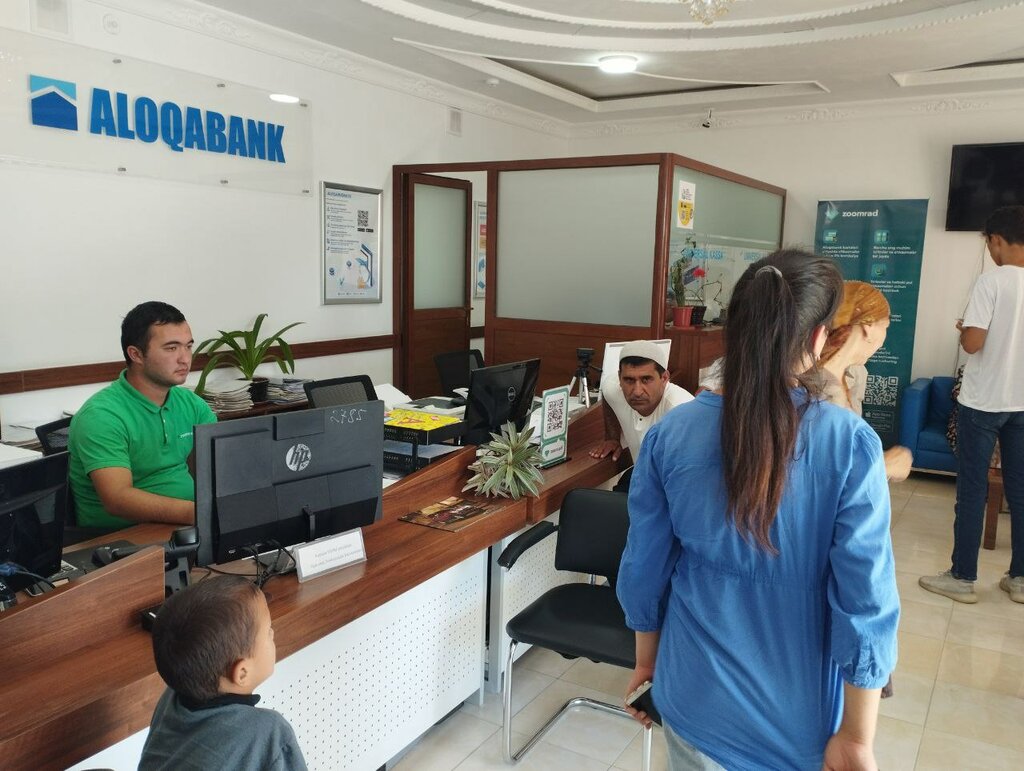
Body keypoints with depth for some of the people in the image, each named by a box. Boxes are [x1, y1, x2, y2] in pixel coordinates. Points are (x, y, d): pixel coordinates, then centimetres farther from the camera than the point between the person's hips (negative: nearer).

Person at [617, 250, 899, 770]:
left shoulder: (670, 433, -13)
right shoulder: (849, 443, -20)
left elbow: (644, 568, -4)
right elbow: (865, 603, -17)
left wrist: (646, 660, 12)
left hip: (698, 696, 1)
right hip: (799, 713, -1)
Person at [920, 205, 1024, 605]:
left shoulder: (991, 281, -15)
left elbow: (973, 343, -19)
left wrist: (963, 328, 2)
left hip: (982, 403, -6)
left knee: (972, 491, 2)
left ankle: (962, 578, 10)